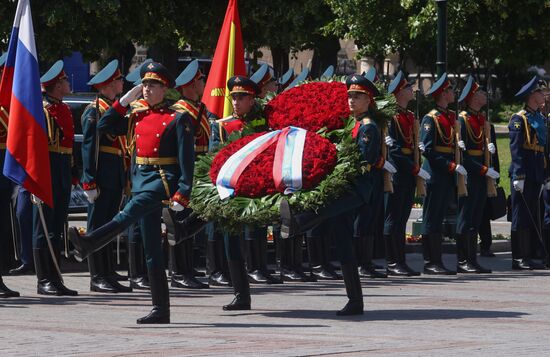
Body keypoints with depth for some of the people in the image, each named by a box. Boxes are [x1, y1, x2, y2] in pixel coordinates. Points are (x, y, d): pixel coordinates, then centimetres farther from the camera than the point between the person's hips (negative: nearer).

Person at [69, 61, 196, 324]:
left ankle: (90, 242, -55)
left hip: (164, 179, -7)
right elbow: (104, 127, 14)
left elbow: (186, 159, -9)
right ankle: (160, 310, 5)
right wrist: (124, 101, 7)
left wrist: (182, 194, -18)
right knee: (151, 248, 4)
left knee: (133, 210, -35)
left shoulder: (178, 119, -4)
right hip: (140, 178, 7)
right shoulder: (136, 115, 14)